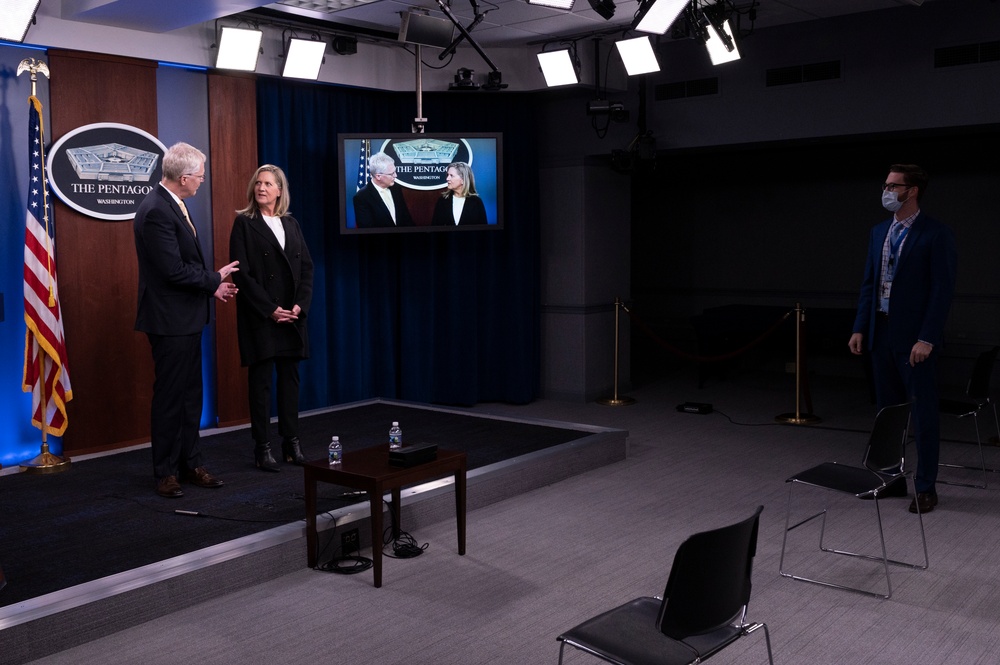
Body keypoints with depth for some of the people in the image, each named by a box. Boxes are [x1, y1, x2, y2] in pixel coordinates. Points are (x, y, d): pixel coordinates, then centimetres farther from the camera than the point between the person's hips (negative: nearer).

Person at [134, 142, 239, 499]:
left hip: (186, 319, 10)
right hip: (170, 321, -10)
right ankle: (166, 472, 14)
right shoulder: (156, 211, -20)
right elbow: (173, 271, -23)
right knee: (170, 396, 1)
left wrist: (211, 286, 7)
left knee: (190, 394, 15)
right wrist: (215, 279, -10)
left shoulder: (171, 205, 11)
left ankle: (190, 463, 26)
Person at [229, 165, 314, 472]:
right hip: (260, 317, -4)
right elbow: (242, 272, -9)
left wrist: (300, 305, -6)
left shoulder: (291, 224, 12)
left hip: (293, 316, 4)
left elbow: (307, 267, 8)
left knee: (290, 378, 7)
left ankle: (291, 442, 15)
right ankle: (262, 448, 7)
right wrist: (270, 309, -14)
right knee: (261, 380, 1)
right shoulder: (244, 223, -2)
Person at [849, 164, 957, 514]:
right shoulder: (879, 232, 11)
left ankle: (925, 488, 12)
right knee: (887, 410, 13)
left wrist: (927, 339, -18)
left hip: (915, 338, -6)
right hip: (881, 334, 7)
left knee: (924, 414, 3)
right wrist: (860, 328, 6)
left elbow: (942, 290, -13)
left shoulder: (936, 234, -9)